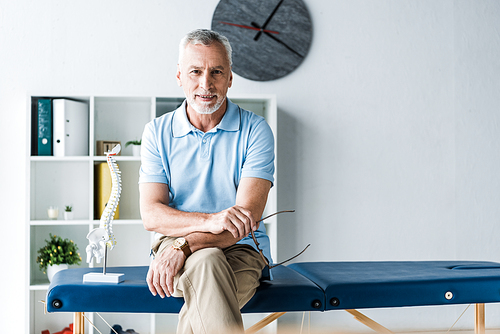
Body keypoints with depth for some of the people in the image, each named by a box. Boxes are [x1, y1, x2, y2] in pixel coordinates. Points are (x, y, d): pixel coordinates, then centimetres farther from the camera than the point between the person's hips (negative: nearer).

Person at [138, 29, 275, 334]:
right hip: (177, 244, 2)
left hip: (241, 251, -1)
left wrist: (185, 245, -26)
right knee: (205, 263, -35)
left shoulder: (255, 130, -2)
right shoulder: (158, 132, 5)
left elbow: (248, 215, -12)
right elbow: (151, 215, -5)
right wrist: (209, 221, -25)